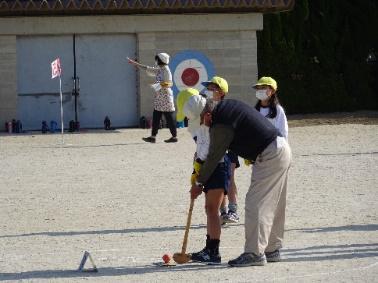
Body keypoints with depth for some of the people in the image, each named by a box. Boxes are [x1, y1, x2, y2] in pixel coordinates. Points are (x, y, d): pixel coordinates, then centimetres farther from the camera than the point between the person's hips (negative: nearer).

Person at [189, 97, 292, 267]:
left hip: (269, 157, -10)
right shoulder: (226, 106, 12)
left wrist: (199, 182, -1)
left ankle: (254, 253, -9)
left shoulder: (220, 125, -18)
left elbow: (214, 157, -11)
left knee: (256, 205, -8)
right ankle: (272, 250, 21)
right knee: (273, 205, 15)